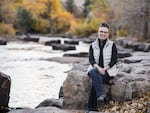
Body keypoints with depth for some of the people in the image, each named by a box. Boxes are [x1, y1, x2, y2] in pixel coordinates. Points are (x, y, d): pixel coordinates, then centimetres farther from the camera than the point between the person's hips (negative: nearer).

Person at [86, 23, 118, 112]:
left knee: (95, 81, -30)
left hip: (108, 71, -3)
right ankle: (101, 94, -42)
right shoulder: (93, 45, 11)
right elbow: (91, 59, 1)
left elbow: (114, 60, -2)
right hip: (95, 69, 3)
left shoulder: (112, 45, 4)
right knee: (93, 72, -35)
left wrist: (104, 69, -16)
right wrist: (98, 68, -20)